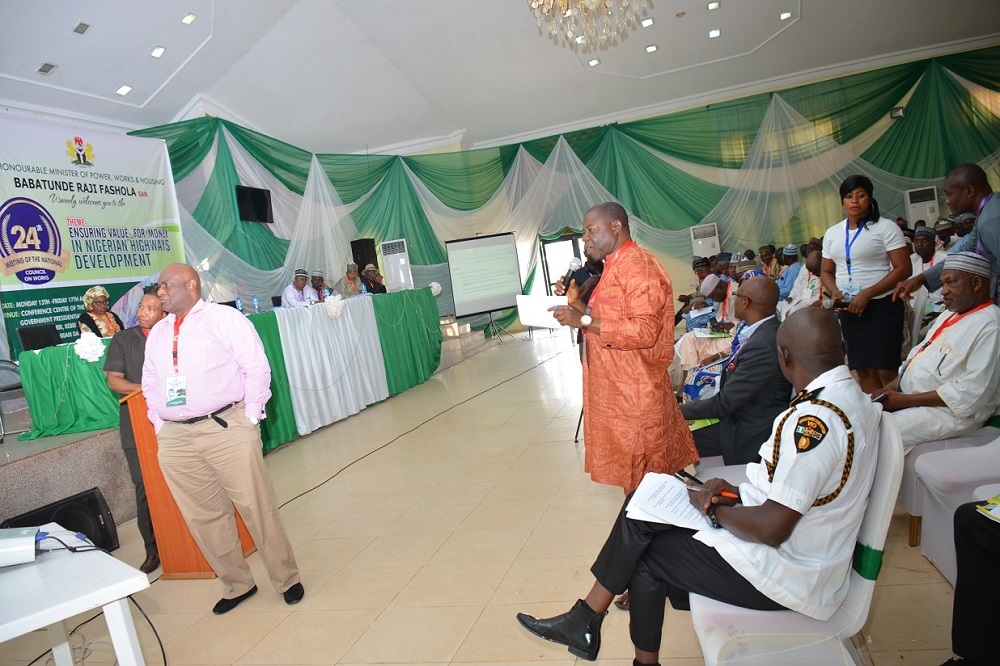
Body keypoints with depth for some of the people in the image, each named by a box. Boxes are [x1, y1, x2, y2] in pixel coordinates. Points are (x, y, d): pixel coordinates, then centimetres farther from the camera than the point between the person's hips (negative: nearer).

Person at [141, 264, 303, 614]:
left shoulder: (224, 318, -1)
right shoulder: (157, 333, 17)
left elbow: (256, 368, -6)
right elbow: (150, 384, 21)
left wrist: (250, 418, -8)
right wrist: (160, 425, 10)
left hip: (227, 429, -6)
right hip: (175, 440, 6)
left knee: (258, 509, -1)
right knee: (203, 517, 10)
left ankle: (286, 579, 16)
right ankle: (236, 584, 28)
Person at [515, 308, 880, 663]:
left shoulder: (816, 420, -27)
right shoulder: (851, 395, 5)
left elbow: (772, 528, -28)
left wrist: (718, 510, -11)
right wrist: (738, 493, 1)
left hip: (788, 575, -9)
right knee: (644, 508, 5)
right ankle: (587, 619, 13)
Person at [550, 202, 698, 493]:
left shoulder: (638, 267, -16)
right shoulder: (615, 267, 14)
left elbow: (644, 332, -25)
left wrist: (584, 321, -23)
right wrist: (576, 303, 6)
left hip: (635, 391, -10)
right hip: (617, 389, 10)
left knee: (642, 472, 3)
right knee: (631, 470, 17)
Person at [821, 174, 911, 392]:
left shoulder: (885, 227, -4)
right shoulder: (832, 233, 11)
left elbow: (903, 268, -9)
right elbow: (826, 271, 16)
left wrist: (866, 294, -17)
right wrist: (835, 292, -5)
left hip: (882, 306, -5)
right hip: (848, 309, 5)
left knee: (886, 370, -8)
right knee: (863, 370, 7)